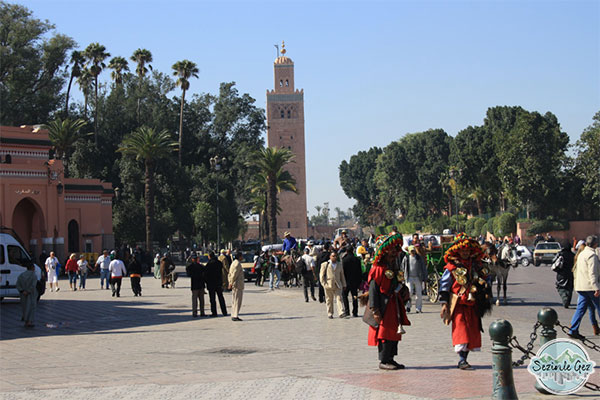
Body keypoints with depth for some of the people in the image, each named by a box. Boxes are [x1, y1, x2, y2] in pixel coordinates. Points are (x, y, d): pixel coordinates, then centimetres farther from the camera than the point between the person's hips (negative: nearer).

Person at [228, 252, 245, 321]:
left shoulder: (234, 263, 17)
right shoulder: (237, 264, -15)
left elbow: (230, 274, 19)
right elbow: (234, 274, -20)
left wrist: (230, 283, 17)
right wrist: (231, 284, -16)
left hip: (235, 285, 10)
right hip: (238, 285, -10)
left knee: (234, 301, 13)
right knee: (237, 301, -8)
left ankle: (233, 316, 17)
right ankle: (235, 316, -10)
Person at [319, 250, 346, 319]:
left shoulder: (339, 265, 14)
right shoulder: (325, 265, 3)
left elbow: (342, 275, 19)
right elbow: (321, 276, 2)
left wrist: (344, 285, 15)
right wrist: (324, 284, -8)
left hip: (338, 286, 2)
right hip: (329, 285, -2)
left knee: (339, 298, -9)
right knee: (329, 300, 4)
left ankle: (341, 313, -16)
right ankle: (330, 314, 13)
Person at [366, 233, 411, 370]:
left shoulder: (394, 267, 14)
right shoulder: (378, 268, -13)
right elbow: (373, 289, -17)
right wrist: (375, 310, -21)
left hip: (395, 304, 9)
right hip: (384, 306, -9)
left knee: (395, 332, 10)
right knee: (384, 332, -6)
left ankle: (390, 359, 18)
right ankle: (383, 361, 1)